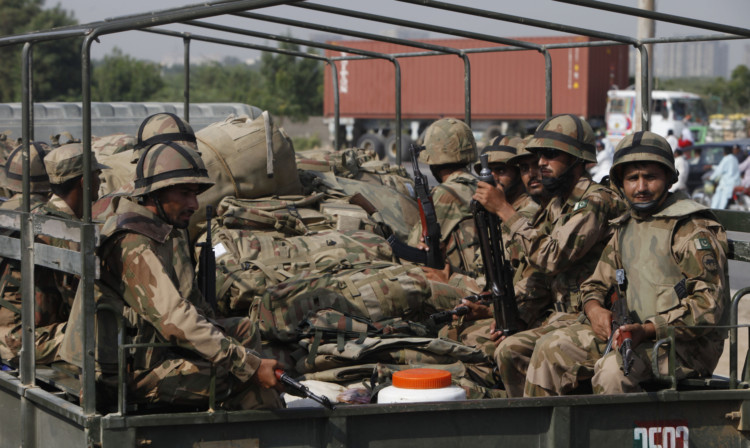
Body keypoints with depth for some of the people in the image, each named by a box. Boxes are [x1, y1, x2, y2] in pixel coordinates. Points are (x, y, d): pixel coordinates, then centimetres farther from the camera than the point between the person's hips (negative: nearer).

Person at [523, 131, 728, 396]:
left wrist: (648, 329, -27)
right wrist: (594, 309, -3)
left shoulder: (693, 230, -9)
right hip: (633, 332, 8)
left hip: (686, 342, -8)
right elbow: (597, 283, 23)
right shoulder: (625, 228, 16)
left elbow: (709, 304, -18)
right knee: (550, 350, -4)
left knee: (613, 368, -34)